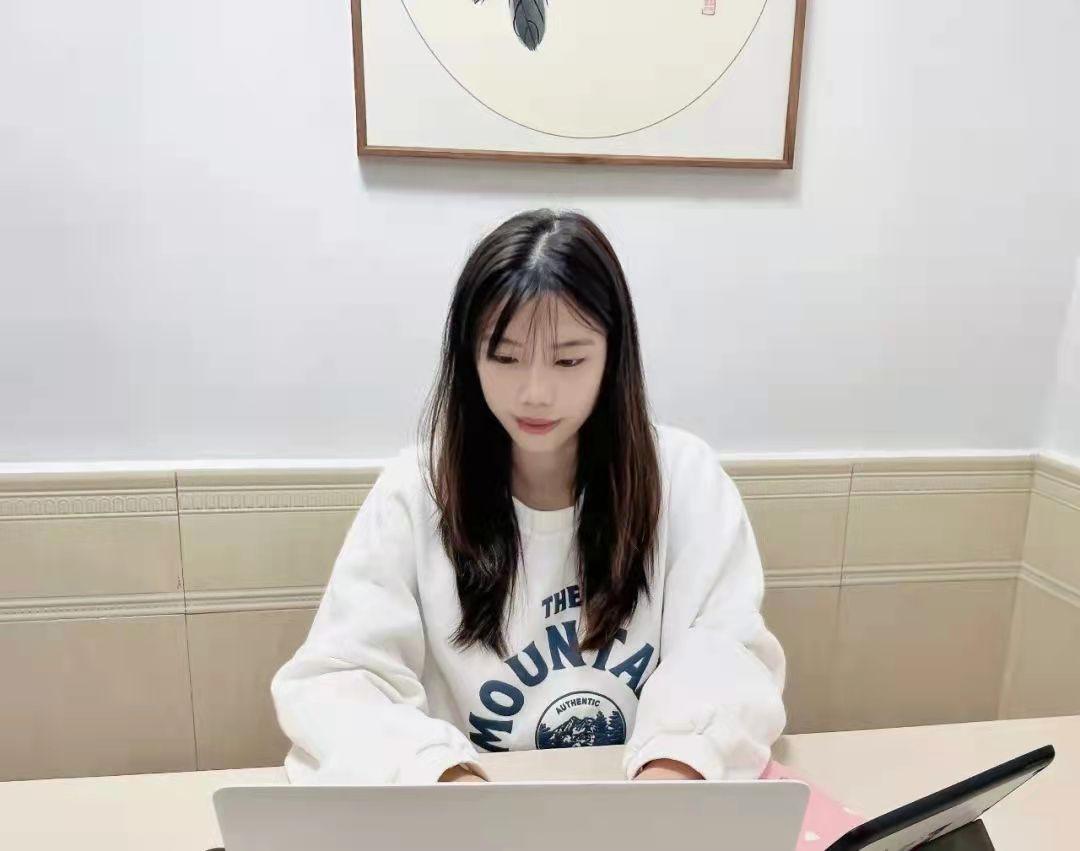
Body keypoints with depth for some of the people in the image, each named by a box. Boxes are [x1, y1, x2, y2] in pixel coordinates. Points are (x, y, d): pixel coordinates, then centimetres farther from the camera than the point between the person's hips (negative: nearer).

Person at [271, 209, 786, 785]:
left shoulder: (683, 473, -7)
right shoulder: (415, 489, -9)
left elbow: (729, 653, -9)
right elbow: (334, 680, -13)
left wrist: (677, 764, -29)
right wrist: (443, 774, -31)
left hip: (651, 781, 1)